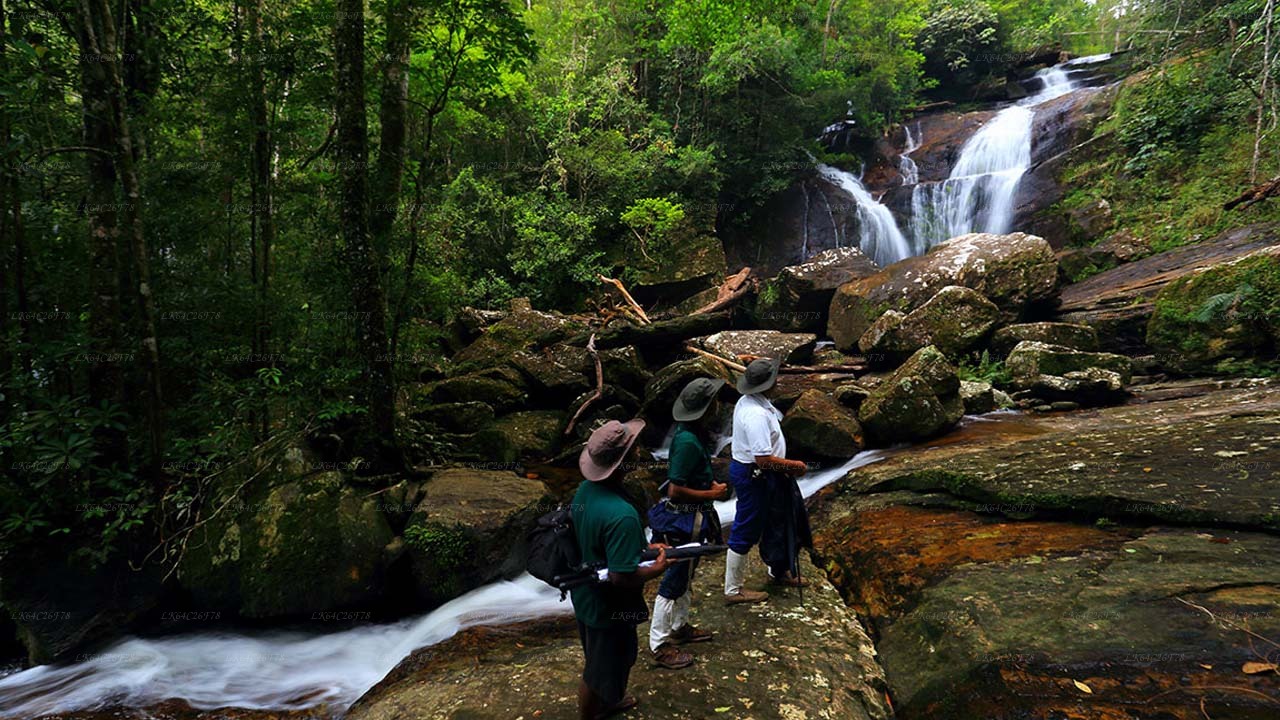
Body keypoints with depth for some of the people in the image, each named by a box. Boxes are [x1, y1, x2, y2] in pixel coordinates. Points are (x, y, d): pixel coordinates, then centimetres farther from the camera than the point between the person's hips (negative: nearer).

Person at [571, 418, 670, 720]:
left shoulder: (585, 489, -9)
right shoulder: (621, 515, -36)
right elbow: (622, 577, -33)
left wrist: (644, 547, 8)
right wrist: (658, 567, -15)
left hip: (585, 596, 9)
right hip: (608, 607, -9)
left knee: (599, 661, 32)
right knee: (600, 671, 16)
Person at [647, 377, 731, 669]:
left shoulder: (693, 435, 2)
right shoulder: (688, 442, -29)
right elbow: (675, 491, -29)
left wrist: (711, 483, 8)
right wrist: (711, 495, -18)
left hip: (690, 518, 10)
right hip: (682, 521, -10)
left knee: (685, 575, 24)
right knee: (674, 582, 2)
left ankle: (679, 627, 42)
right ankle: (659, 645, 16)